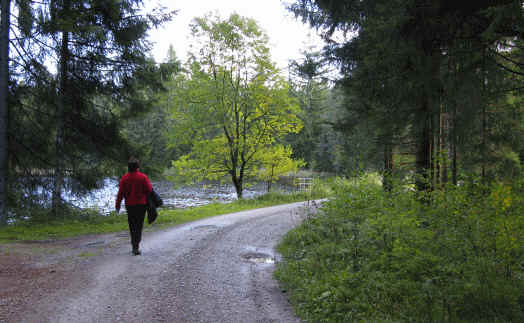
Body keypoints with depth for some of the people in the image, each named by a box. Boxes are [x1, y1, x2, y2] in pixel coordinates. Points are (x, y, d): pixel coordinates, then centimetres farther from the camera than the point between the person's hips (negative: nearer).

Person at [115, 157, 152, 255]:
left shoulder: (124, 178, -3)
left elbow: (120, 193, -3)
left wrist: (117, 205, 5)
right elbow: (149, 190, -9)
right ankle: (136, 246, -8)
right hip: (141, 205, -2)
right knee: (139, 225, 3)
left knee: (132, 225, 15)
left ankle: (134, 245, 21)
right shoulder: (143, 177, -8)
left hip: (129, 205, 2)